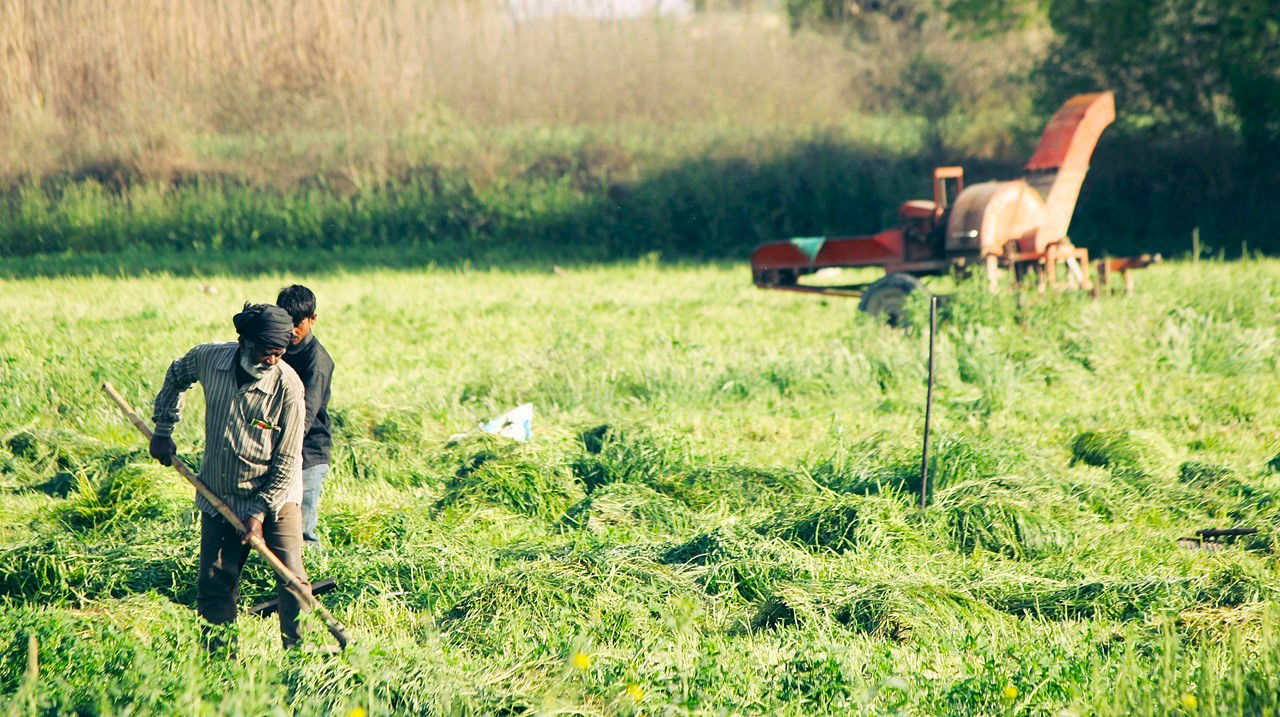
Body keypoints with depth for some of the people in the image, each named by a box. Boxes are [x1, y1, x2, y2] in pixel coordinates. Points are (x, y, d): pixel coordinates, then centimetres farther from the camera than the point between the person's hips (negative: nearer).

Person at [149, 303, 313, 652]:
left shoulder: (287, 386, -19)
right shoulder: (208, 358, -9)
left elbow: (287, 461, -14)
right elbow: (176, 376, 17)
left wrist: (262, 511, -17)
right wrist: (163, 429, 15)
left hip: (274, 497, -3)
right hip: (218, 498, 3)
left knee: (291, 577, -12)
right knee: (214, 583, 6)